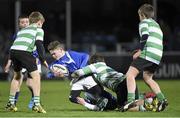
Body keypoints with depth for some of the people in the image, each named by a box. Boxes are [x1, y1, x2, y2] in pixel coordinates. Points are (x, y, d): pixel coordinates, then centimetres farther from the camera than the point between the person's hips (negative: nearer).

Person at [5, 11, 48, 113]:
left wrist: (10, 61, 34)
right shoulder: (39, 29, 16)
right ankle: (36, 104, -12)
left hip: (13, 50, 7)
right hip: (24, 51, -7)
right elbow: (39, 45, 4)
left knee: (17, 76, 26)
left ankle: (11, 103, 31)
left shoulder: (22, 30, 35)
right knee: (36, 75, -2)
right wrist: (43, 60, 9)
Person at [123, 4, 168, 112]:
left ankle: (130, 99, -30)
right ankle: (162, 99, 10)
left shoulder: (144, 22, 6)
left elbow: (145, 36, -11)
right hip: (158, 56, 8)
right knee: (147, 78, 23)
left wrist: (140, 51, -10)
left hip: (148, 53, -8)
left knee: (130, 75, -11)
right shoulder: (156, 24, 31)